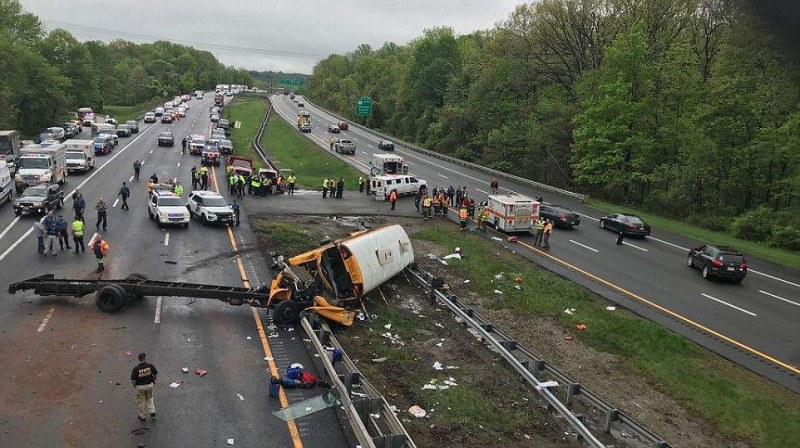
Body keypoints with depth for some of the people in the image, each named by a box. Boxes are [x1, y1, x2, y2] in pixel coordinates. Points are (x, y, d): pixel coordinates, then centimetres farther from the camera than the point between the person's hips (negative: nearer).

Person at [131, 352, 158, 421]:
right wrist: (153, 381, 16)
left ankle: (143, 416, 30)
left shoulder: (136, 369, -21)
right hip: (150, 385, 2)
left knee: (141, 401, 17)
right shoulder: (150, 366, -15)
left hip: (140, 387, -2)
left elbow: (133, 380, -16)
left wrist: (134, 385, 6)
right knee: (149, 398, 28)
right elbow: (156, 374, -4)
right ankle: (152, 412, 20)